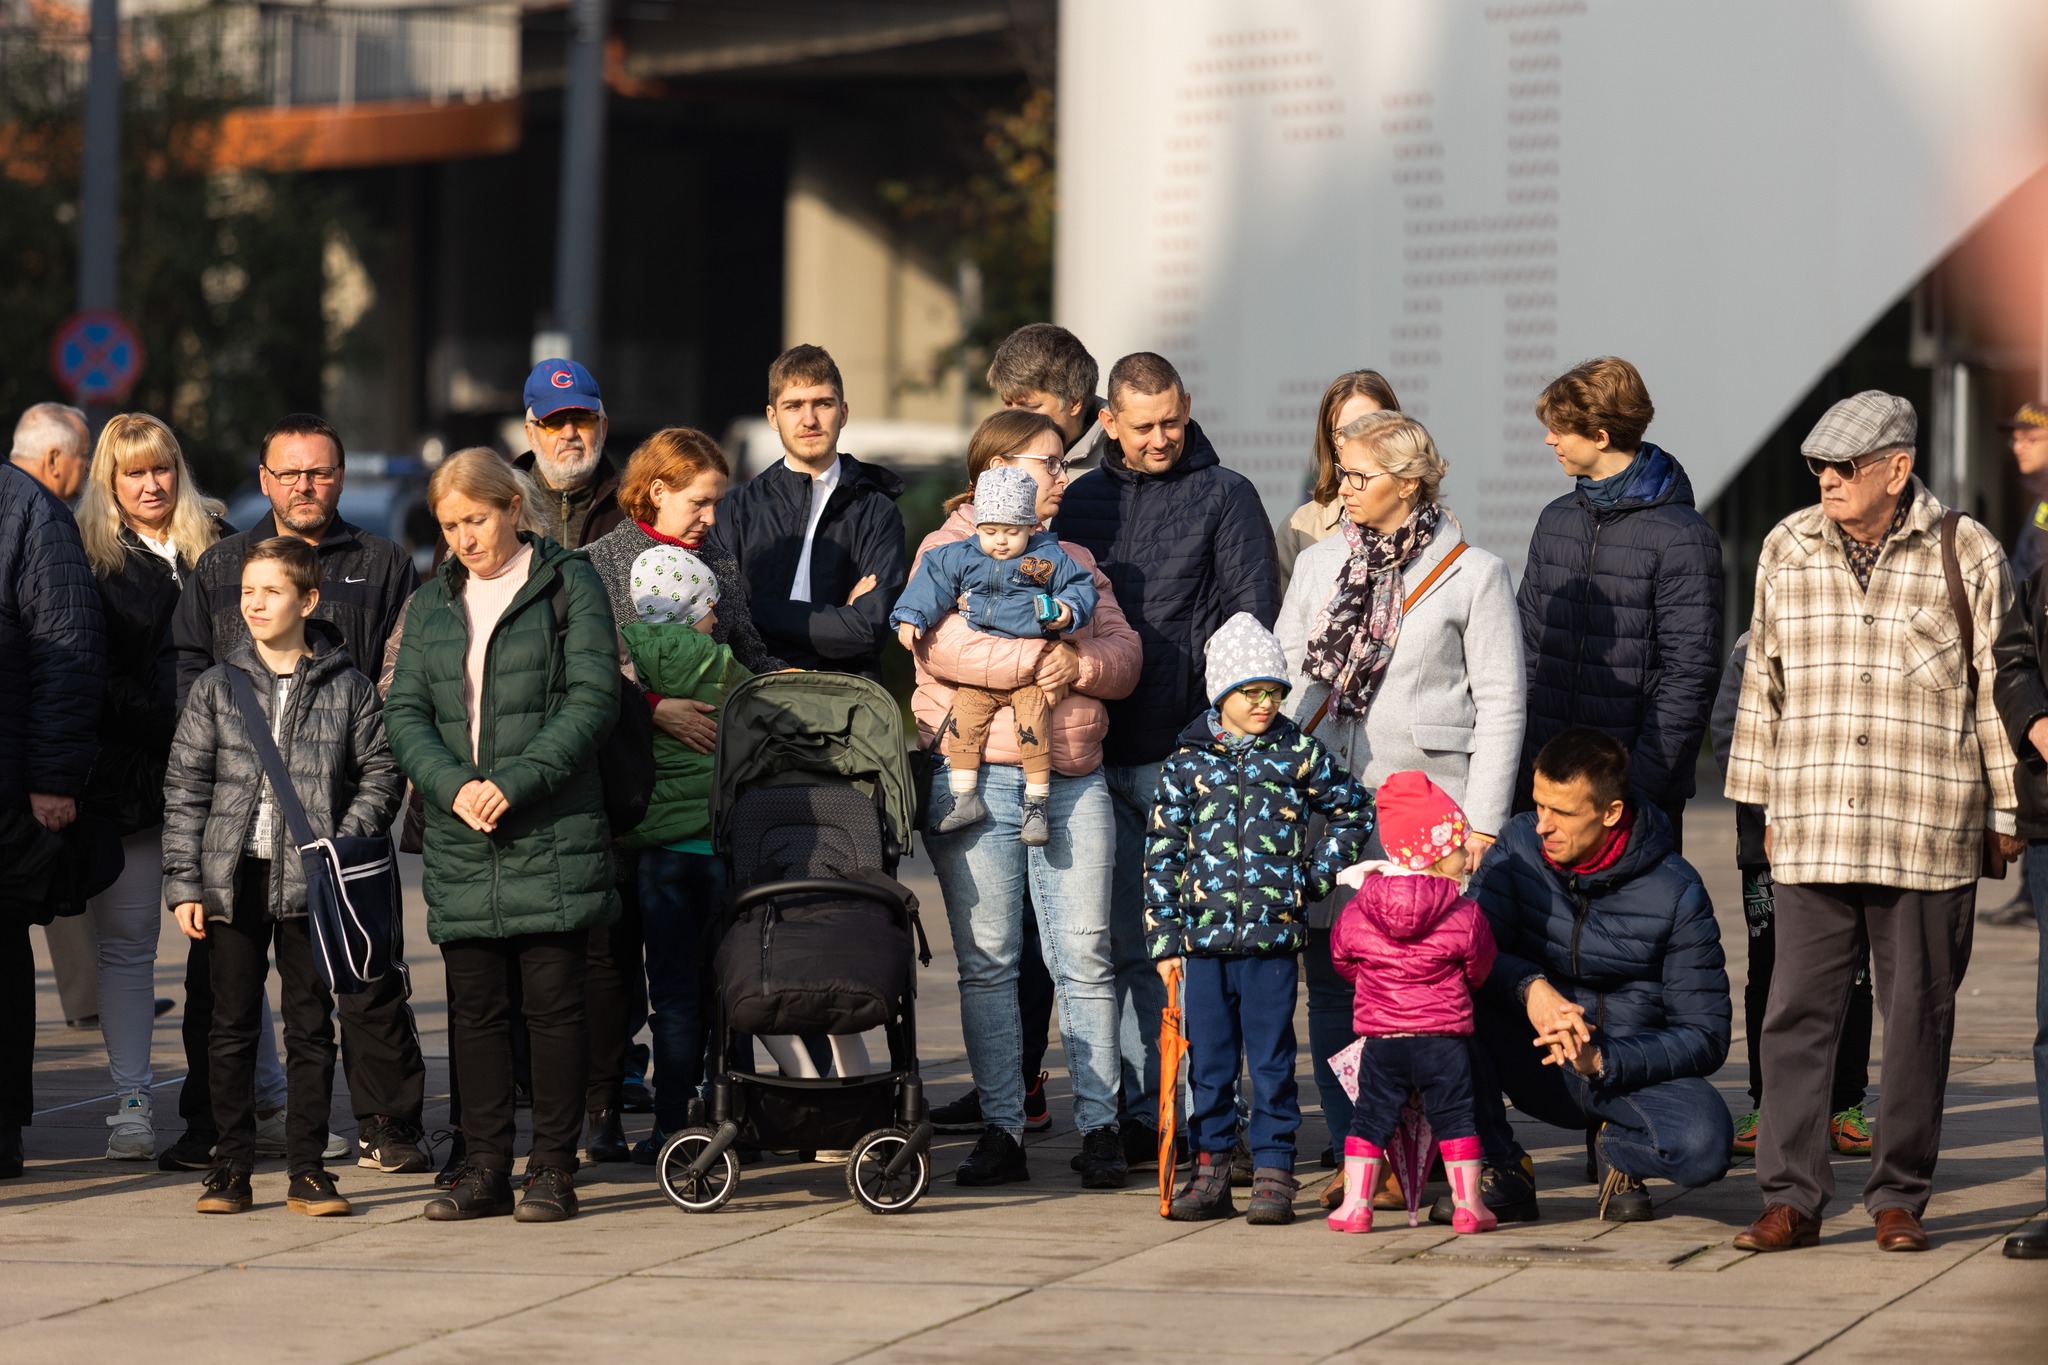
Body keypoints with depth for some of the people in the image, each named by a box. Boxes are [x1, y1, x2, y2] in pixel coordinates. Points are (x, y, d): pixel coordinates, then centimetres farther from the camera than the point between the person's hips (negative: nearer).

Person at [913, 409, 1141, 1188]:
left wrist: (1077, 664, -9)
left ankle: (1098, 1126, 1)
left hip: (1072, 778, 4)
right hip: (975, 776, -3)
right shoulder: (946, 552, 5)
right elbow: (942, 646, -13)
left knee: (1084, 956, -2)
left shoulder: (1075, 560, 21)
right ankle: (1000, 1131, 3)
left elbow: (1124, 657, 11)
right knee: (987, 961, -1)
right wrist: (1036, 659, -14)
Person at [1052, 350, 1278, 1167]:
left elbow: (1252, 621, -1)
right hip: (1103, 754, 4)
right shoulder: (1080, 502, 16)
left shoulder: (1224, 497, 5)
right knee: (1123, 941, 3)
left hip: (1188, 753, -4)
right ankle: (1134, 1113, 7)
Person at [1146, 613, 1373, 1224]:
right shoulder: (1187, 762, 4)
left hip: (1273, 934, -1)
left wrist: (1319, 872, 7)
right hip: (1204, 936, 1)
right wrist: (1164, 937, 0)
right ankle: (1210, 1169, 13)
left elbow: (1354, 809, 17)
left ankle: (1273, 1173, 6)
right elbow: (1162, 853, 5)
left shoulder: (1300, 755, 3)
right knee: (1208, 1063, 5)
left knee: (1272, 1061, 1)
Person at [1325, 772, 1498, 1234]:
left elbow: (1342, 958, 12)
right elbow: (1479, 969, 4)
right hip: (1442, 1036, -2)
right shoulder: (1464, 915, -9)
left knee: (1371, 1117, 10)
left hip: (1379, 1039, 2)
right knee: (1455, 1117, 9)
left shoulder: (1357, 912, -2)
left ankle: (1356, 1204, 7)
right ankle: (1467, 1204, 11)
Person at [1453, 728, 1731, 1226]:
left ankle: (1614, 1148, 3)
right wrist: (1530, 988, -34)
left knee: (1704, 1142, -34)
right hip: (1537, 1067, 2)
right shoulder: (1520, 845, -5)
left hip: (1632, 1069, -2)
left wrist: (1601, 1062, -26)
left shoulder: (1675, 892, -13)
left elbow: (1705, 1037, -12)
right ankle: (1499, 1170, -14)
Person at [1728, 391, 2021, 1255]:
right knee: (1796, 1016, -2)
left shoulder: (1966, 556, 1)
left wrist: (2005, 816, 5)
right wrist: (1764, 806, 16)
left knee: (1918, 1019, 3)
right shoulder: (1786, 551, 9)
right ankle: (1791, 1199, 2)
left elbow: (1998, 691, 5)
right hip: (1813, 836, 2)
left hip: (1928, 838, -2)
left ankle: (1899, 1199, 12)